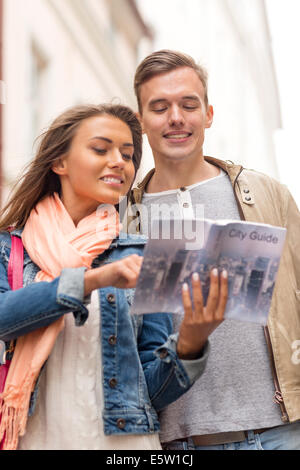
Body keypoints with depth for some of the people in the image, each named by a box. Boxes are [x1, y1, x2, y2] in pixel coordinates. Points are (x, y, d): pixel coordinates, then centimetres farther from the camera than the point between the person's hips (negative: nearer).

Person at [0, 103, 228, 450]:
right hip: (32, 437, 0)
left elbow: (154, 390, 1)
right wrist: (90, 280, -24)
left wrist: (190, 343, -17)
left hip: (123, 438, 1)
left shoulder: (141, 257, 2)